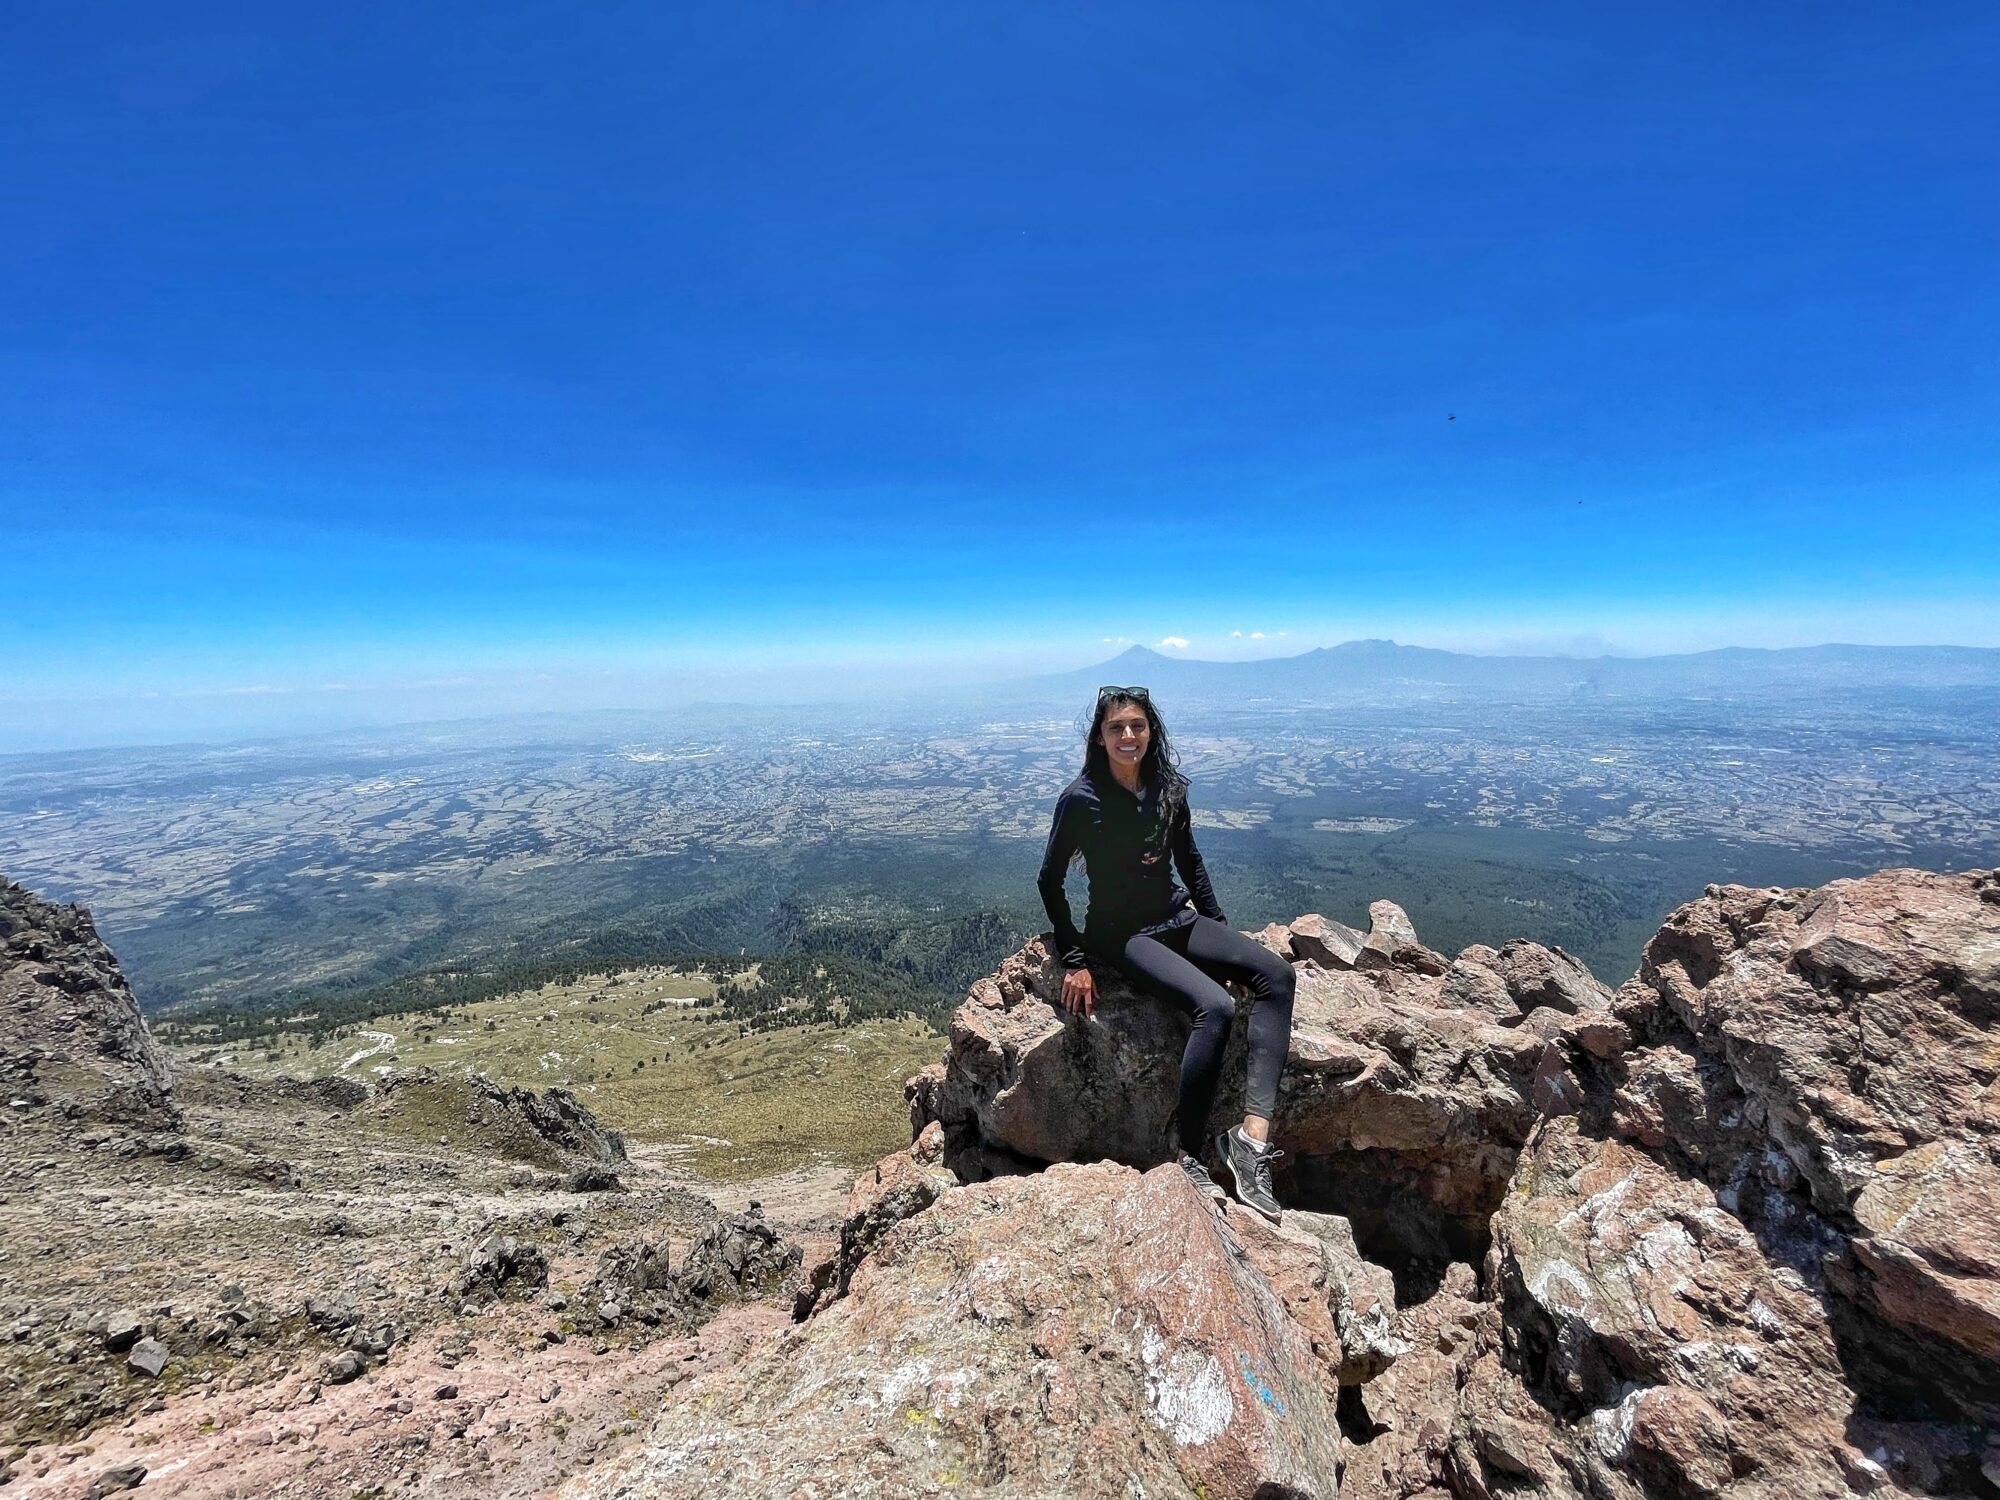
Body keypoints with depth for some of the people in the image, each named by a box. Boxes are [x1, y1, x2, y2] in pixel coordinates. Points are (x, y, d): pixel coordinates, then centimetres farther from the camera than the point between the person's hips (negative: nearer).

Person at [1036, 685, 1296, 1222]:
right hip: (1121, 933, -6)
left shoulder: (1168, 788, 1)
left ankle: (1253, 1134, -18)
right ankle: (1187, 1157, -11)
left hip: (1178, 918, 6)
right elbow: (1049, 881, -7)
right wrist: (1075, 960, -10)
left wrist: (1221, 929, 11)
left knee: (1275, 974, -13)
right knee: (1215, 1006, -27)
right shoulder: (1081, 798, -14)